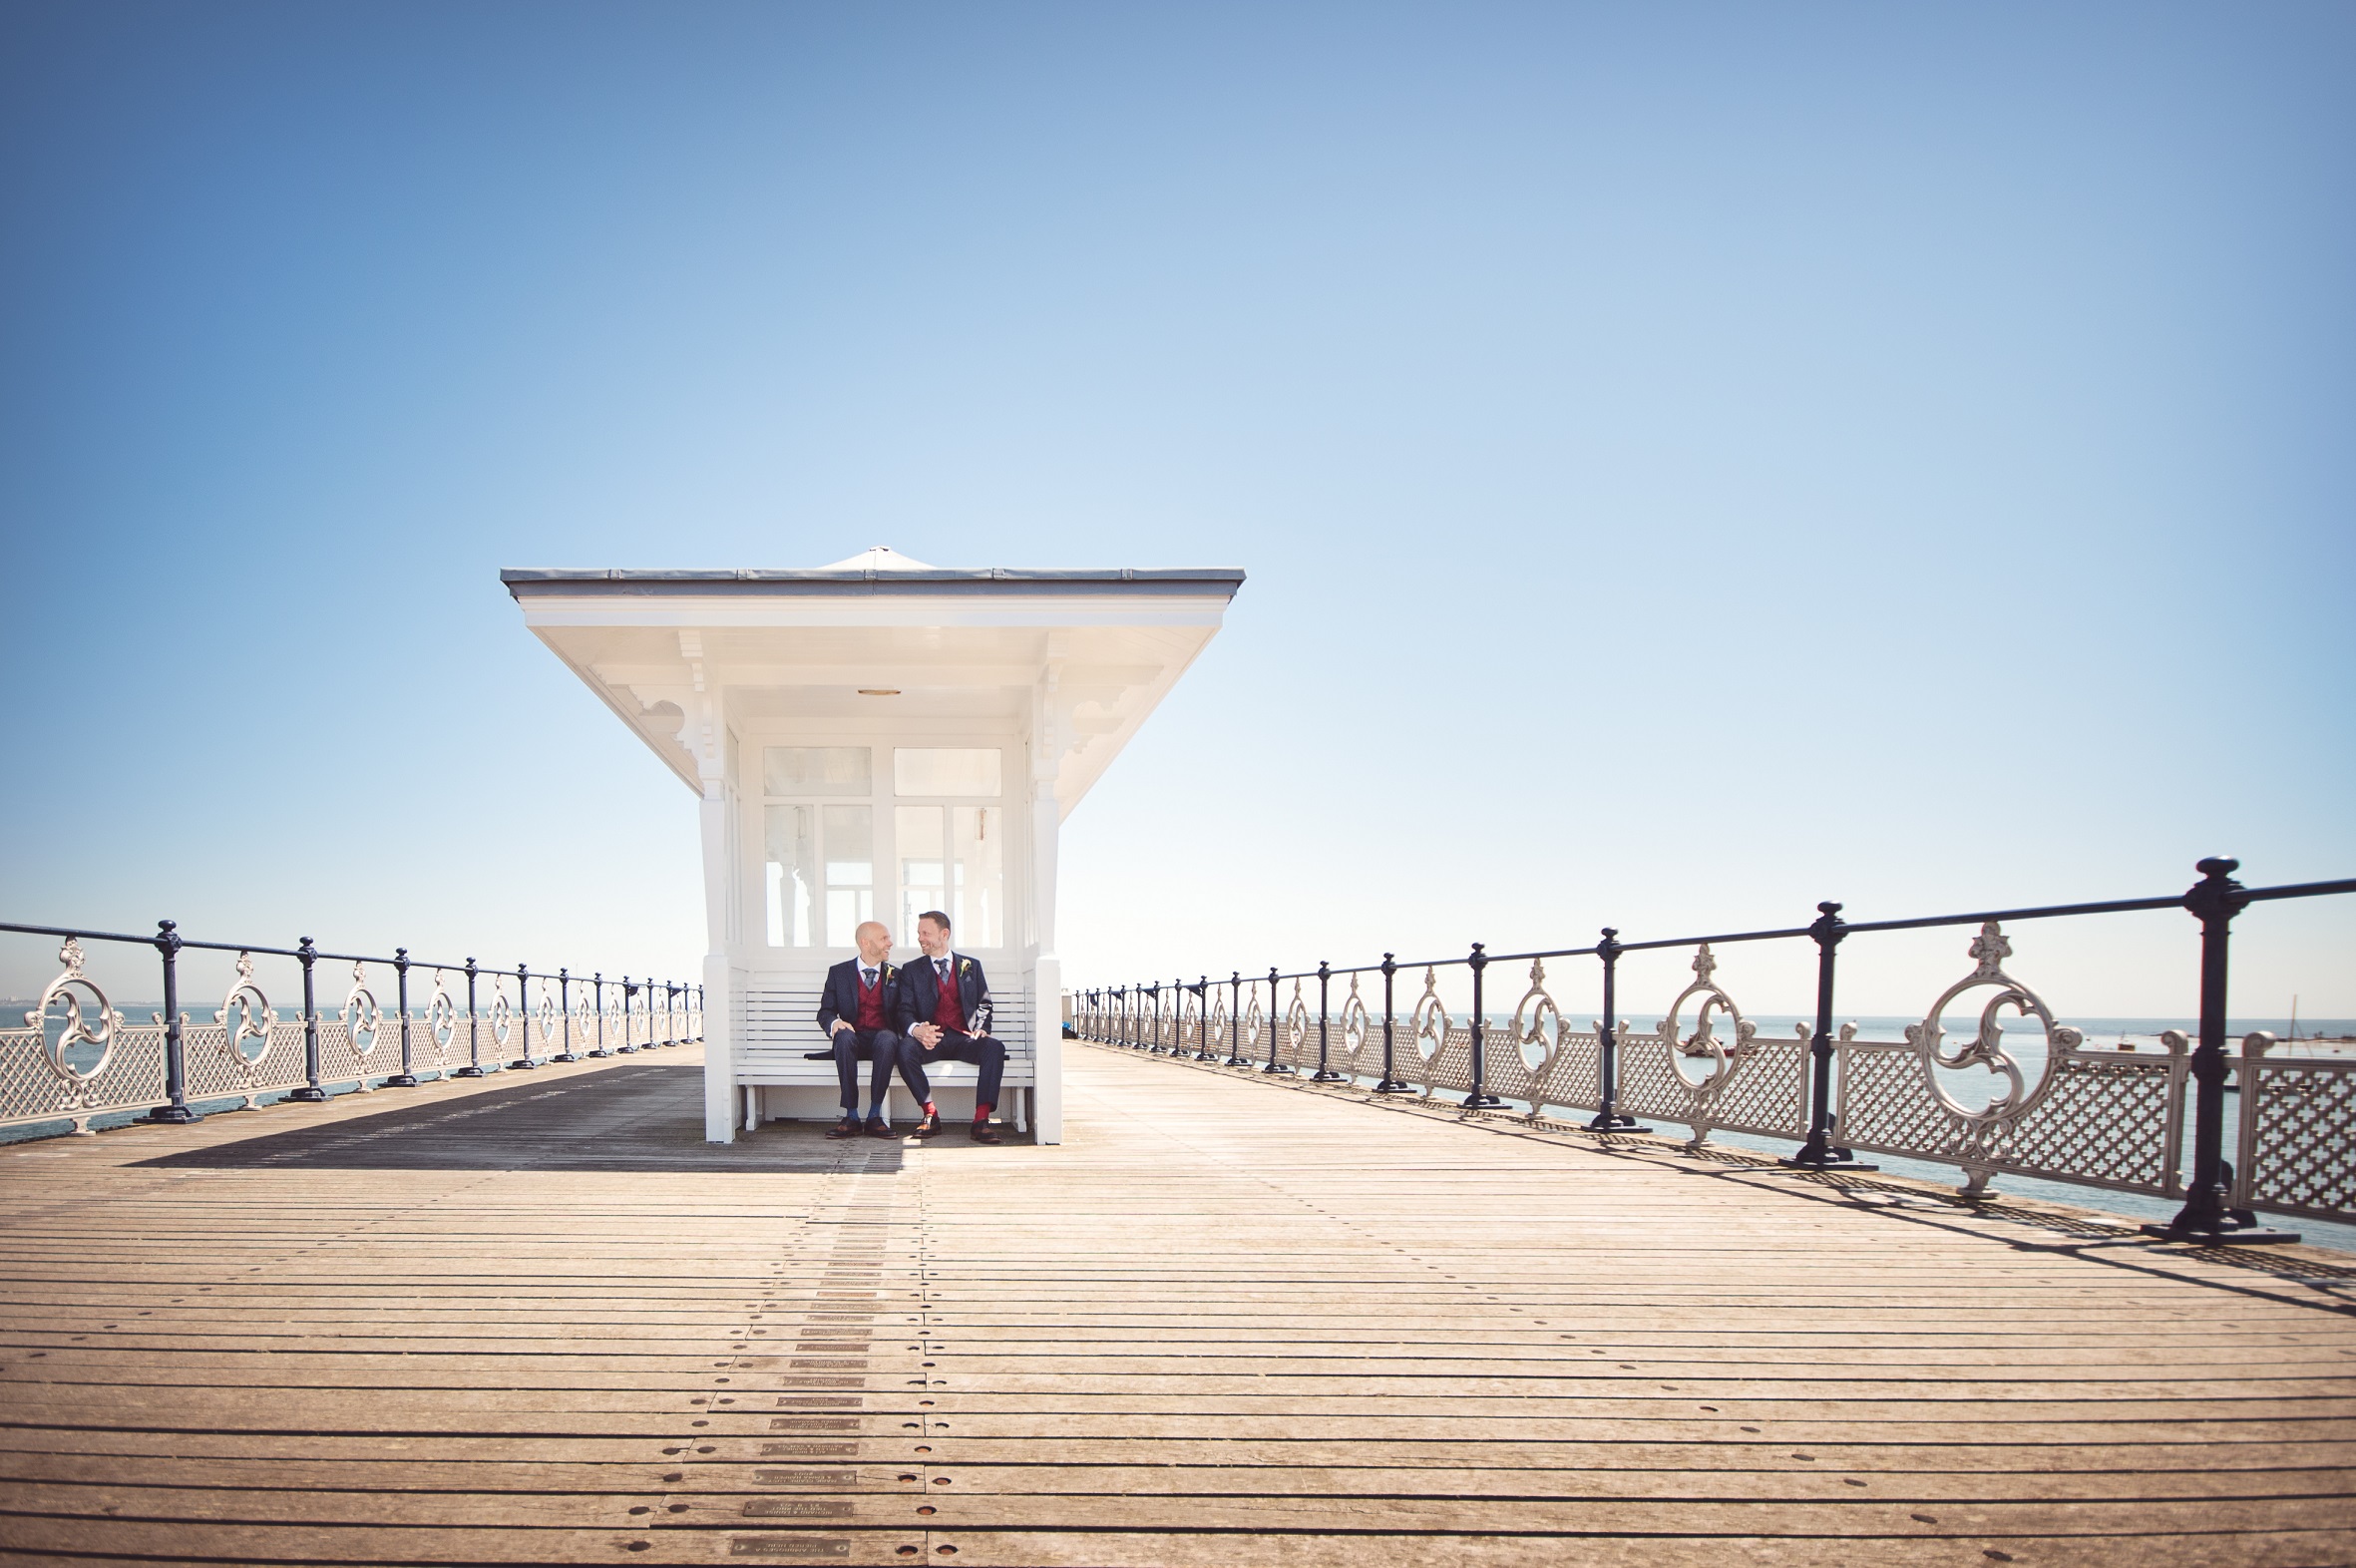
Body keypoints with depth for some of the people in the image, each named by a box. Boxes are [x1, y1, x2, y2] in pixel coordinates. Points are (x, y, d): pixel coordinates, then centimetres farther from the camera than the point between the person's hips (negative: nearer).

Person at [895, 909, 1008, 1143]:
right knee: (905, 1048, -34)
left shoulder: (970, 966, 19)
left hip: (965, 1039, 0)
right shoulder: (911, 971, 15)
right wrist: (916, 1029, -19)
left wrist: (981, 1028, -6)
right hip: (931, 1040, 0)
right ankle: (930, 1115, -21)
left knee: (994, 1048, -31)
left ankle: (981, 1121, -33)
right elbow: (905, 1011, 4)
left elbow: (984, 1004, 17)